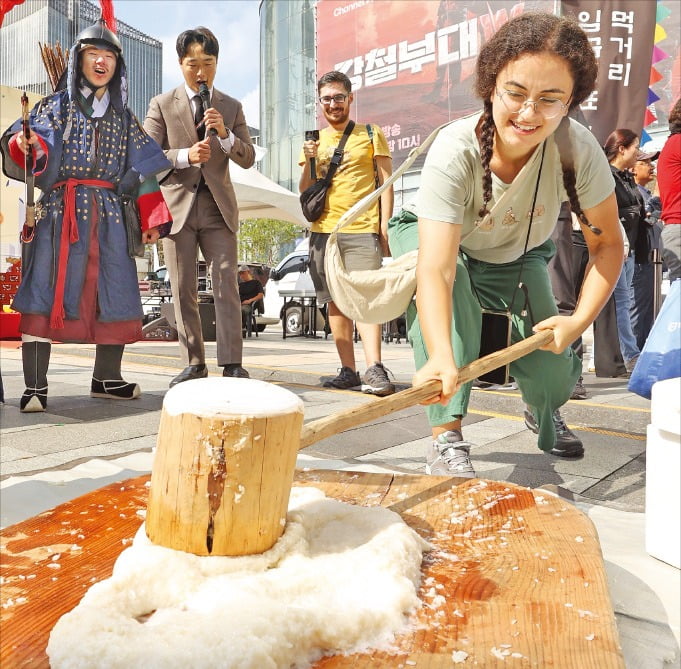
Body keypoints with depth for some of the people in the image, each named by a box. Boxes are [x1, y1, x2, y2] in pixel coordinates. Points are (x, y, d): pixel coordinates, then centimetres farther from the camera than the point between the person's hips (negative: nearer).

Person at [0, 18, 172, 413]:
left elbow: (143, 170, 15)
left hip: (108, 214, 3)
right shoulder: (57, 105, 10)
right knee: (46, 292, -8)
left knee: (115, 296, 2)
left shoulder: (124, 116, 18)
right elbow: (36, 157, -2)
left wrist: (152, 219, 8)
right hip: (60, 210, -3)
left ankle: (107, 379, 13)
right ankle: (35, 387, -5)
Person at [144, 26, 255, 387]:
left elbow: (248, 158, 6)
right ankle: (193, 364, 9)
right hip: (177, 205, 0)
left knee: (226, 284, -8)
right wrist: (185, 156, -16)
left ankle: (231, 364, -7)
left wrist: (225, 134, -13)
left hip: (218, 207, 0)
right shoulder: (162, 104, 8)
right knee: (183, 290, 2)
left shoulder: (232, 107, 12)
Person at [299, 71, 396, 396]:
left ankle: (374, 370, -19)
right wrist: (309, 161, -2)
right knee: (335, 300, 3)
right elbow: (304, 192, 16)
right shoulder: (313, 141, 19)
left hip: (363, 231, -4)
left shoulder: (371, 134, 10)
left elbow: (386, 181, 5)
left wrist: (385, 223, -6)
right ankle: (348, 370, 7)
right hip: (323, 231, 4)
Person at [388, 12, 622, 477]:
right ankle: (447, 437, -26)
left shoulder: (579, 150, -29)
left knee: (553, 373, -9)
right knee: (452, 288, -38)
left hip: (519, 257, 2)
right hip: (445, 245, -2)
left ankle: (544, 412, 31)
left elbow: (608, 244, -17)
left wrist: (580, 321, -31)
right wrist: (441, 359, -63)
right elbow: (435, 269, -48)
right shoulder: (455, 151, -38)